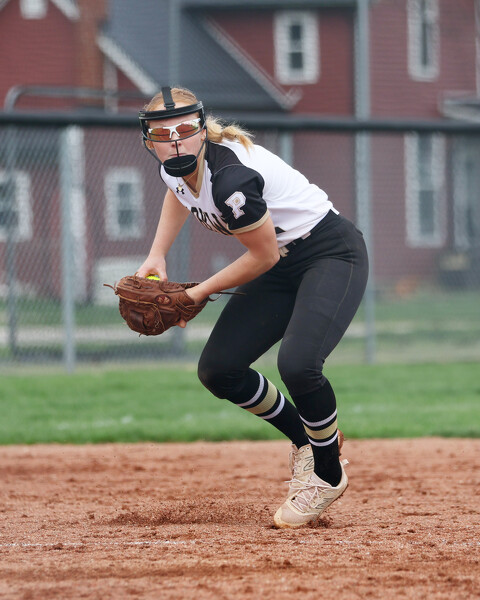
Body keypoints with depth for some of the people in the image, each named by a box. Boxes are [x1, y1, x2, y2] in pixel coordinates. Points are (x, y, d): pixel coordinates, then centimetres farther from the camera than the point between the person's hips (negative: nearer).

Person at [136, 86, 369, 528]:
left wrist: (199, 293, -10)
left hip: (333, 255, -9)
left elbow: (264, 256, -21)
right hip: (284, 265, 9)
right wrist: (157, 257, 10)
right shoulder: (174, 166, -6)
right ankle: (304, 441, 21)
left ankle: (329, 474, -5)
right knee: (218, 370, 0)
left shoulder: (230, 178, -32)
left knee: (297, 364, -30)